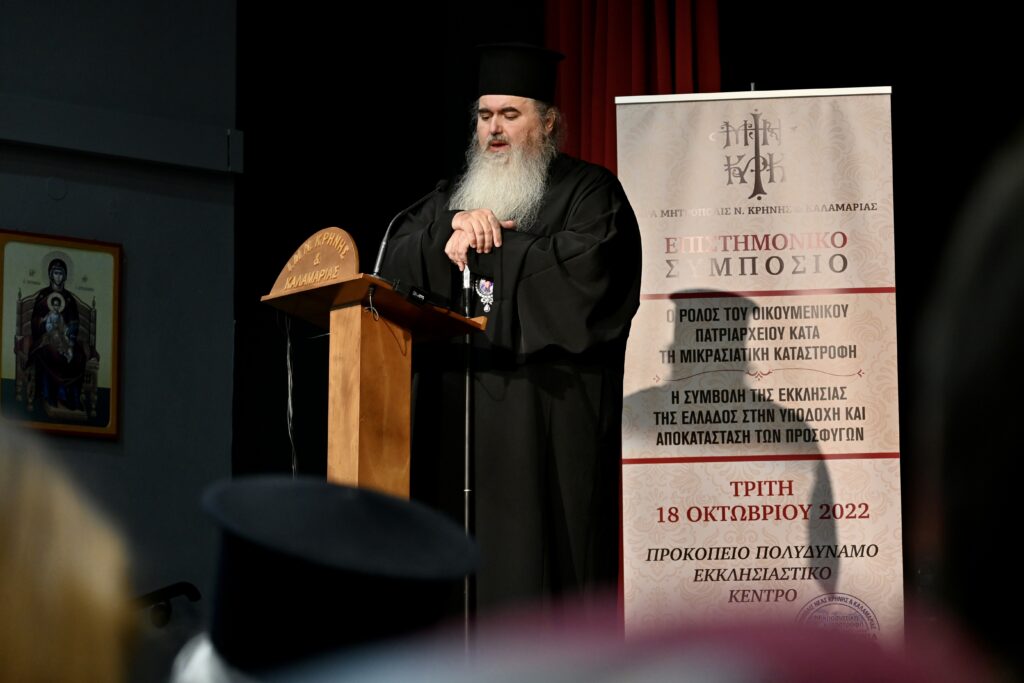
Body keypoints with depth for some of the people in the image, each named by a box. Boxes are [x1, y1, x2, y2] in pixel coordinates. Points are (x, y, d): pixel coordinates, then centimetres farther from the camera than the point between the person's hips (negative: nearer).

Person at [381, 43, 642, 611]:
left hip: (548, 409, -5)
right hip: (457, 408, 5)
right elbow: (398, 261, 9)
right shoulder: (454, 198, 24)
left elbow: (586, 266, -13)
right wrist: (454, 225, -9)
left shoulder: (588, 191, 6)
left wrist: (484, 248, -6)